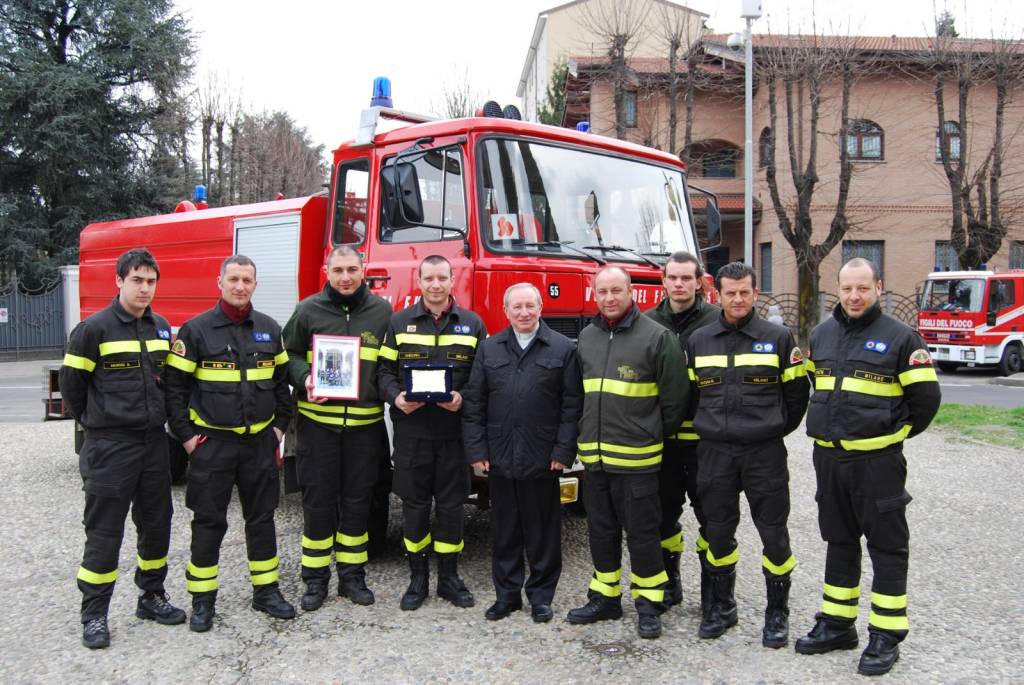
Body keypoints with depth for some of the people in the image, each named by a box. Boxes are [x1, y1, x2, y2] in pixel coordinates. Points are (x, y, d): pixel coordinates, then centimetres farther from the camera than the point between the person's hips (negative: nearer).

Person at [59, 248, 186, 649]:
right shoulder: (94, 329, -10)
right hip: (110, 446, -6)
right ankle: (94, 615, 12)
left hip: (154, 442, 6)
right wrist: (95, 424, 5)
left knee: (156, 525, 13)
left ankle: (152, 597, 28)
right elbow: (71, 384, -3)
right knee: (104, 532, 1)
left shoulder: (162, 328, 8)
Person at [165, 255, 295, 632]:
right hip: (212, 442, -3)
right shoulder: (196, 330, -6)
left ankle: (266, 590, 23)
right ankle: (202, 599, 16)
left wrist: (279, 425, 8)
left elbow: (282, 381, 14)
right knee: (209, 521, 5)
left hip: (259, 441, 4)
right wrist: (186, 435, -7)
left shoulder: (270, 329, 6)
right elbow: (174, 386, -4)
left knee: (262, 517, 11)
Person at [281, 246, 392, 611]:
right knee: (318, 501, 6)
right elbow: (290, 354, 8)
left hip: (364, 423, 1)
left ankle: (352, 575, 23)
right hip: (317, 422, -1)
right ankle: (315, 579, 19)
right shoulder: (309, 309, 1)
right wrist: (304, 378, -11)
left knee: (358, 500, 10)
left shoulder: (382, 311, 4)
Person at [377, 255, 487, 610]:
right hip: (411, 431, 0)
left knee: (451, 504, 7)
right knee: (414, 505, 7)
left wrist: (463, 397, -12)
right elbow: (384, 369, 5)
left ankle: (449, 577, 21)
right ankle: (417, 577, 21)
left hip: (454, 431, 0)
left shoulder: (472, 324, 5)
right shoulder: (400, 322, 5)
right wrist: (395, 396, -13)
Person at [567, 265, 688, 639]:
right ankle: (605, 598, 29)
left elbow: (675, 396, -6)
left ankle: (649, 603, 18)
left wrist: (655, 436, 1)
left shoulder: (657, 337, -8)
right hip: (593, 455, 6)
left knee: (641, 533, 4)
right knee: (601, 530, 15)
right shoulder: (586, 337, 9)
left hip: (636, 458, -6)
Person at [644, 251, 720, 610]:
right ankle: (668, 582, 27)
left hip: (704, 436, -3)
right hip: (660, 436, 3)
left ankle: (713, 588, 20)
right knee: (664, 511, 13)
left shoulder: (716, 320, -3)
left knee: (711, 513, 6)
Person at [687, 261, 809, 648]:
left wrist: (777, 429, 9)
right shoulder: (698, 341, 6)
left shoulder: (778, 338, 0)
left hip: (764, 453, -2)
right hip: (714, 453, 2)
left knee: (773, 532, 3)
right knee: (718, 531, 10)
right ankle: (722, 605, 26)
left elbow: (797, 392, 6)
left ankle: (778, 612, 19)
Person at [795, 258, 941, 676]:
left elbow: (926, 396, -4)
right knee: (839, 542, 15)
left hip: (877, 461, -5)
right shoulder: (822, 334, 9)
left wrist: (896, 432, 4)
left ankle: (886, 635, 13)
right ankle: (836, 624, 27)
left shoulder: (899, 337, -7)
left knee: (887, 546, 3)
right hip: (829, 458, 6)